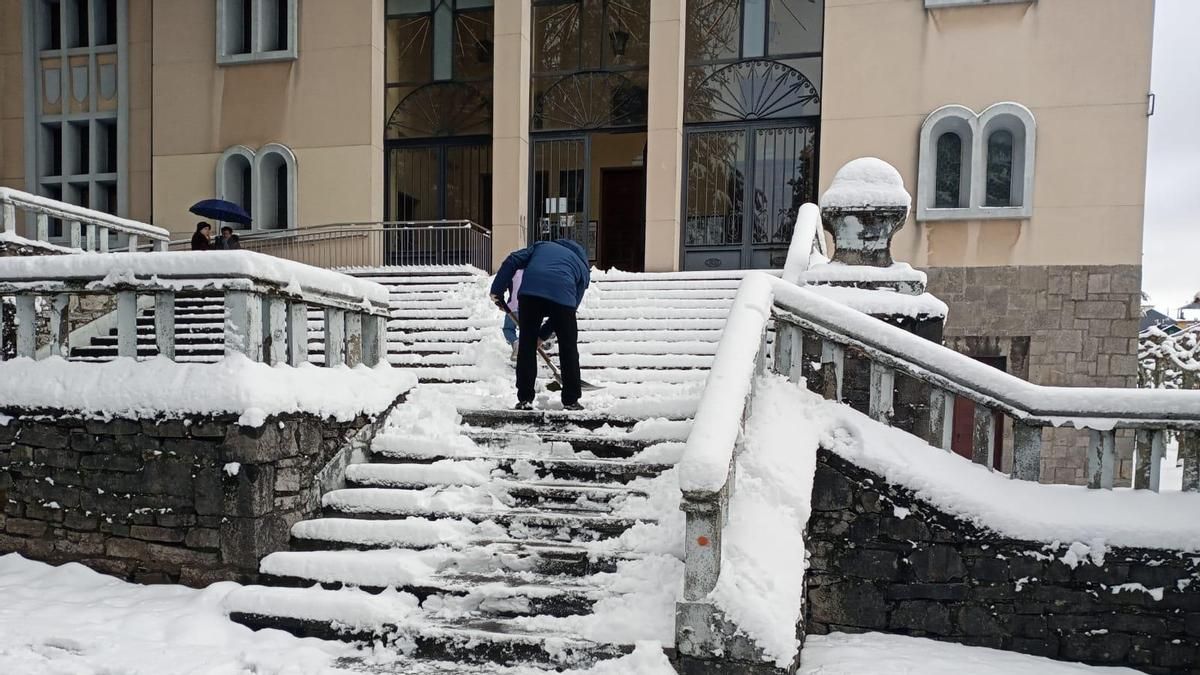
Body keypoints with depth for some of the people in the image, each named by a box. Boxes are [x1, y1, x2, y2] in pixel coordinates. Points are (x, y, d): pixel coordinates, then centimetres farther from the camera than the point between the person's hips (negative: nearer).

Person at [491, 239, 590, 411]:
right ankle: (571, 400, 17)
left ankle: (525, 399, 12)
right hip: (562, 294, 0)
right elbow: (574, 304, 25)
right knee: (568, 347, 13)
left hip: (530, 290, 1)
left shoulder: (542, 246, 37)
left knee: (527, 344, 10)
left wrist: (497, 290, 19)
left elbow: (513, 260, 20)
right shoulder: (583, 268, 32)